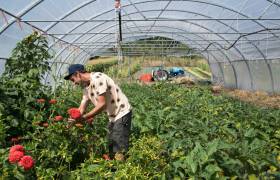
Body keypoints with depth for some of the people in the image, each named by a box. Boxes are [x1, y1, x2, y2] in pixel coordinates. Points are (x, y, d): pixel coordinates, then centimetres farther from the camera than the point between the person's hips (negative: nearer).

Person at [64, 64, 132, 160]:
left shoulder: (97, 78, -19)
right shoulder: (86, 86, 10)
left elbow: (102, 104, -23)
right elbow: (82, 108, 11)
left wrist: (84, 118, -22)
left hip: (122, 113, -9)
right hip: (113, 116, 10)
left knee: (119, 150, -9)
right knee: (111, 150, 13)